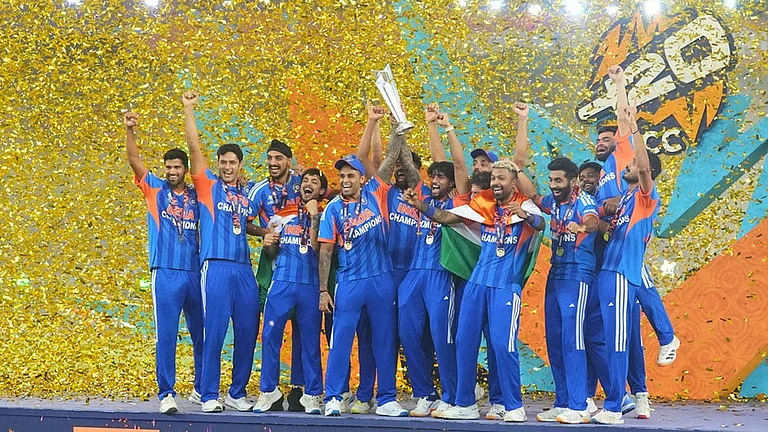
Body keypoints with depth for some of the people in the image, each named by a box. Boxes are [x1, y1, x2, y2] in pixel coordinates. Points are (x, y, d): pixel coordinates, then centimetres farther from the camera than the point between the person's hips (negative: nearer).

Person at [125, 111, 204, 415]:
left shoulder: (196, 196, 12)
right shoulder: (155, 189, 7)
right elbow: (134, 160, -3)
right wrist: (129, 130, -19)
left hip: (195, 273, 3)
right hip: (166, 273, -3)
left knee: (201, 334, 9)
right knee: (166, 335, -6)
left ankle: (201, 390, 22)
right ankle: (166, 394, -2)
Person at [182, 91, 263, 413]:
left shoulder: (248, 194, 17)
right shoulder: (208, 185, 6)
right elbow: (193, 145, -1)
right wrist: (189, 109, -5)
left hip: (244, 269, 4)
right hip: (216, 266, -4)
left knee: (248, 333, 4)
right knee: (214, 331, -5)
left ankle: (237, 393, 15)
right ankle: (209, 395, 2)